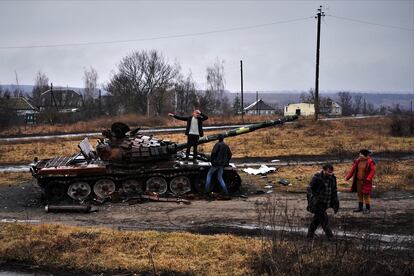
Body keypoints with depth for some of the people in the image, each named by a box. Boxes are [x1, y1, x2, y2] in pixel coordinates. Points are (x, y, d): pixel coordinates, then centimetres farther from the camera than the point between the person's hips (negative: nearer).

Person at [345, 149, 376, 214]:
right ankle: (360, 207, 24)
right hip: (358, 181, 6)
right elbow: (353, 169, 5)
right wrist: (348, 177, -1)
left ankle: (368, 209, 7)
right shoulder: (358, 161, 3)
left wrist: (368, 179, -27)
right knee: (359, 194, 13)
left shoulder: (370, 162, -13)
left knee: (366, 195, -2)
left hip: (365, 182, -6)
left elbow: (373, 171, -16)